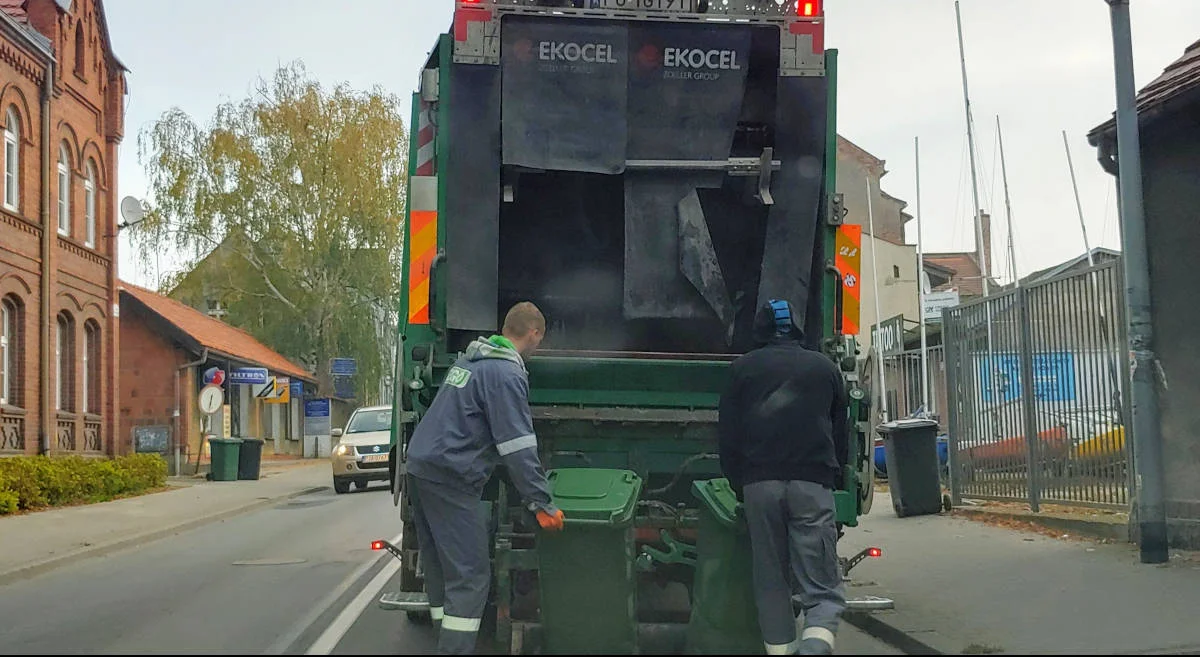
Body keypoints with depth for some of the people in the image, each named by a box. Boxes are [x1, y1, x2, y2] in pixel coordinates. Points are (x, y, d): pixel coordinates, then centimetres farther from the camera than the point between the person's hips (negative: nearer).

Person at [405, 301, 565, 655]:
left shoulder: (470, 360, 16)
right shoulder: (507, 374, -13)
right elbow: (518, 449, -18)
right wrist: (541, 504, -14)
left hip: (420, 466, 10)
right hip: (450, 478, -10)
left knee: (440, 568, 15)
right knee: (470, 577, -8)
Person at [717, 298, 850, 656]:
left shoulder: (742, 368, 13)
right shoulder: (825, 367, 15)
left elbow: (728, 438, 11)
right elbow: (841, 437, 18)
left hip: (759, 483, 1)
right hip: (813, 484, -1)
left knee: (771, 585, 12)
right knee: (823, 590, -4)